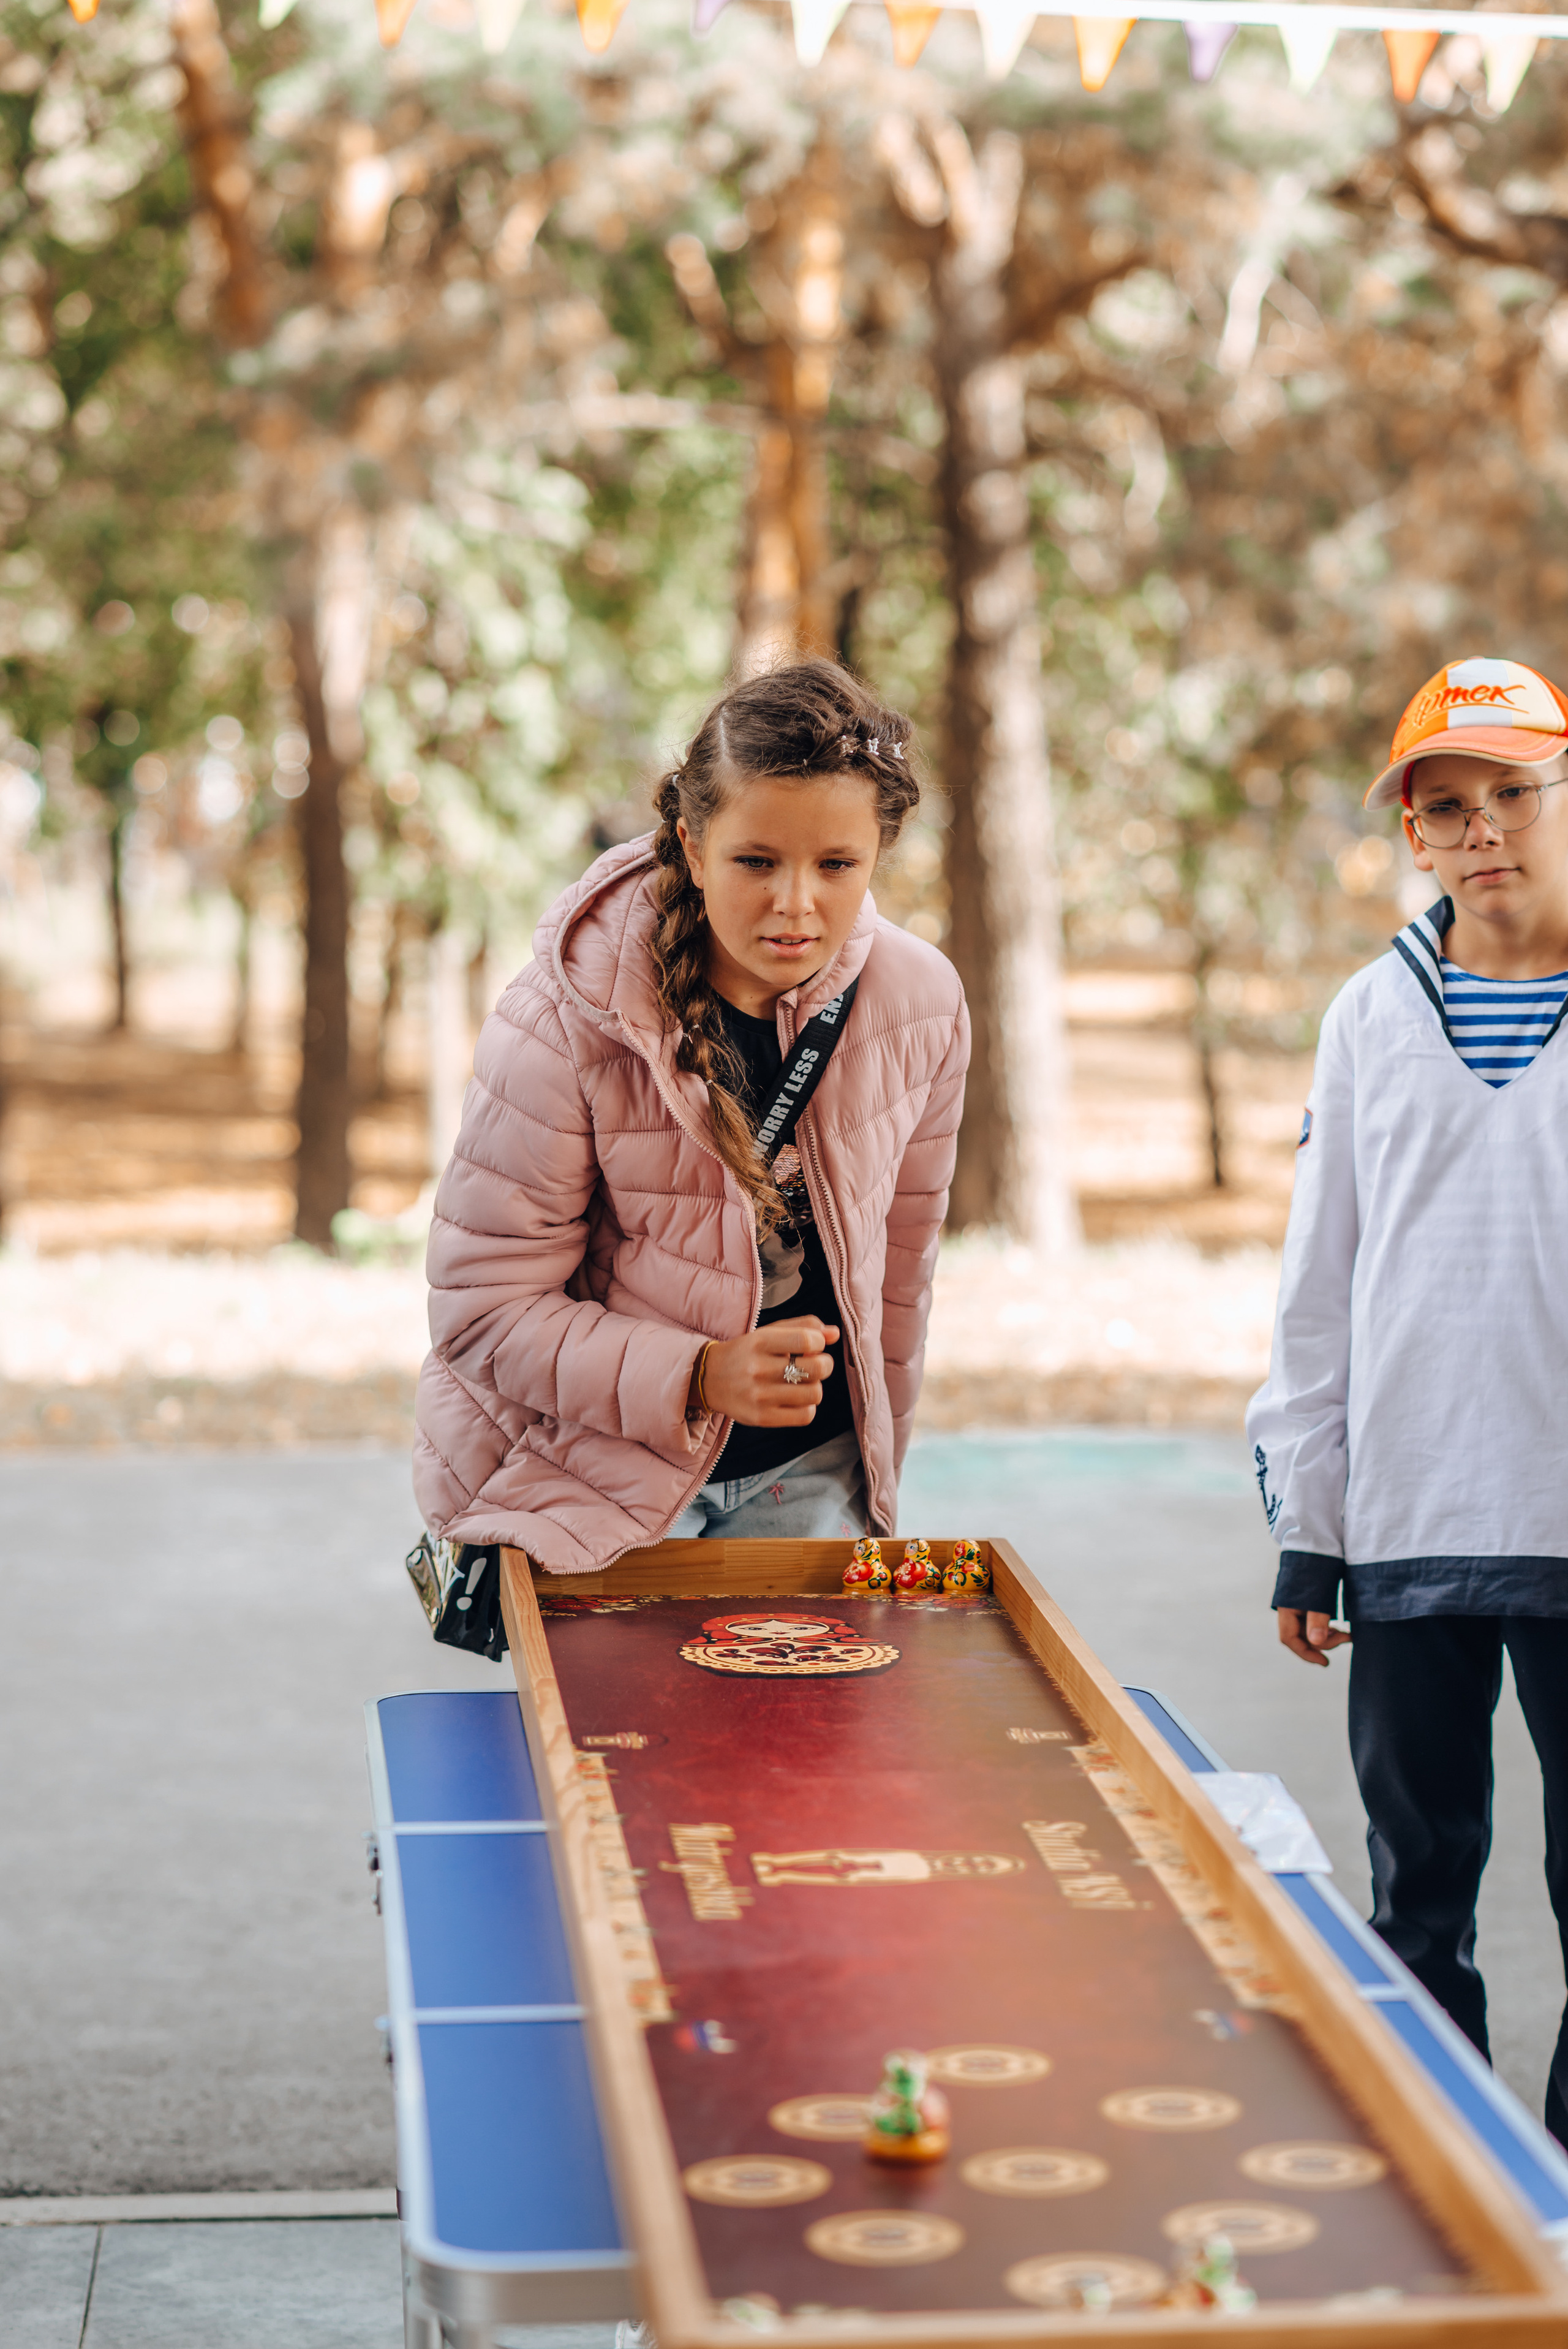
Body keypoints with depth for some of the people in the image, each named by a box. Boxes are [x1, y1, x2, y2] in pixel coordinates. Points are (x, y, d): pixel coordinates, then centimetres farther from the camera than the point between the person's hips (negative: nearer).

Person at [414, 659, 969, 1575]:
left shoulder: (922, 1002, -9)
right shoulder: (563, 1025, -23)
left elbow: (900, 1261, 6)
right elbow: (486, 1308, -18)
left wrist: (874, 1478, 15)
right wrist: (698, 1377, -30)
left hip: (809, 1468, 4)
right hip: (590, 1464, -3)